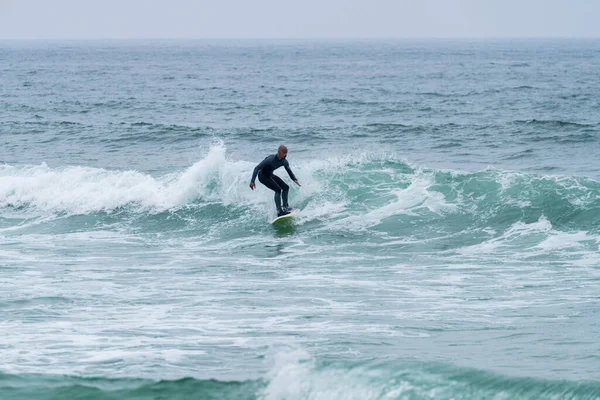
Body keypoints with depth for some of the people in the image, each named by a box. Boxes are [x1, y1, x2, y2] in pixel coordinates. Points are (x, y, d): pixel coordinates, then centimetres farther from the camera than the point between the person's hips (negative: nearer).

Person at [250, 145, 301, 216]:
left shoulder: (284, 162, -10)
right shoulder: (270, 160, -33)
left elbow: (289, 171, 6)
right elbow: (257, 168, -31)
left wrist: (295, 180, -12)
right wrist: (252, 181, -37)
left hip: (270, 175, 8)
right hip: (262, 176, -8)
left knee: (285, 187, 6)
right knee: (278, 190, -20)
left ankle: (285, 207, 14)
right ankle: (279, 211, -22)